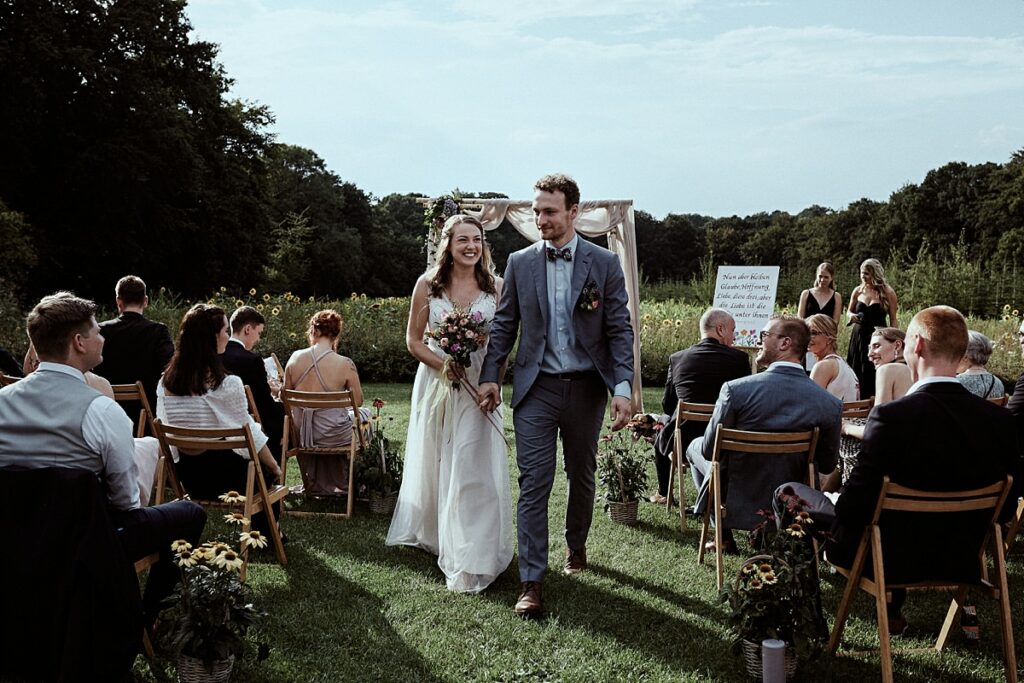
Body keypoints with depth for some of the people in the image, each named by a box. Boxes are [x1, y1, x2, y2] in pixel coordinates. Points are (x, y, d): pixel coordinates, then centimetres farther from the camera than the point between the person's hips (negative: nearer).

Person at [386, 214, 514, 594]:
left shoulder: (495, 286, 1)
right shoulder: (428, 285, 0)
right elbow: (413, 340, 2)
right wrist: (442, 364, -15)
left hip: (479, 385, -1)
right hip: (436, 381, 1)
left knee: (474, 468, -5)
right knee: (435, 464, 13)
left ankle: (472, 559, 2)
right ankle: (432, 535, 36)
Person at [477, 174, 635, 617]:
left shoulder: (604, 264, -1)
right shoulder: (520, 263, 3)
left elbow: (619, 330, -2)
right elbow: (504, 324, 9)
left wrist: (623, 387, -11)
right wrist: (490, 376, 0)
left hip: (587, 387, 0)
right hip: (536, 387, 0)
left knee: (582, 476, 16)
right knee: (533, 484, -5)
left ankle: (576, 546, 41)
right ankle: (531, 583, -3)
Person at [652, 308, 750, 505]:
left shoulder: (677, 358, -1)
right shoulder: (739, 358, -5)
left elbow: (667, 406, 7)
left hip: (683, 442, 1)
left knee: (661, 437, 35)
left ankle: (664, 494, 47)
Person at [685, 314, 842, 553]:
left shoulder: (736, 389, -23)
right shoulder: (831, 404, -16)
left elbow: (710, 450, -13)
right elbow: (827, 466, -3)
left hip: (736, 504, -3)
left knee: (695, 446, 26)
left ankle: (724, 537, 27)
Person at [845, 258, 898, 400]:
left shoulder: (887, 292, -4)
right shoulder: (858, 291, 6)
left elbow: (893, 320, -1)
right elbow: (849, 311, 20)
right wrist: (851, 316, -3)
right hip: (858, 336, 4)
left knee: (873, 376, -4)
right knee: (856, 375, 5)